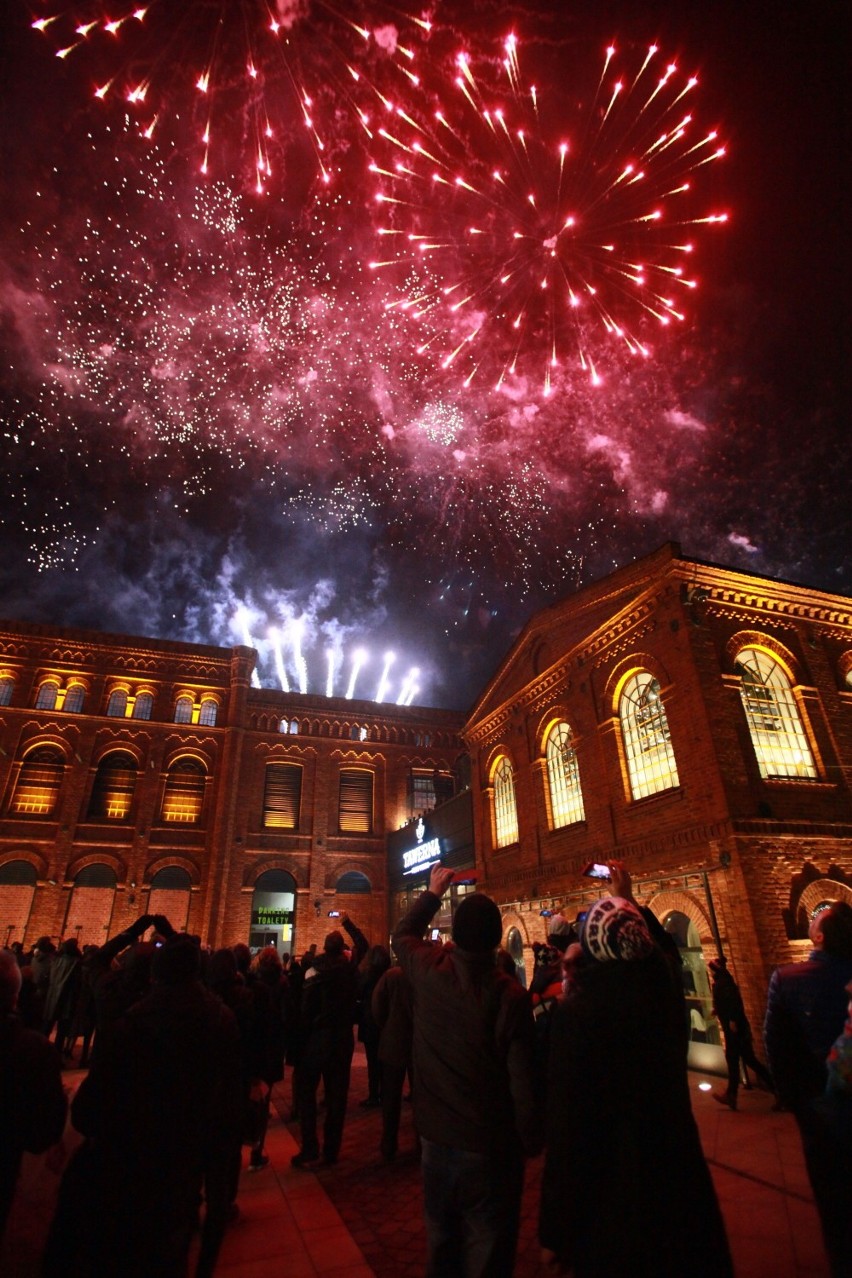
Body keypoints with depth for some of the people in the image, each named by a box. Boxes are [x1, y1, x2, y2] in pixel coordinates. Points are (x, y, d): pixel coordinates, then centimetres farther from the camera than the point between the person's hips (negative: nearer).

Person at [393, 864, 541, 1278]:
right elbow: (523, 1080, -19)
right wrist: (532, 1142, -1)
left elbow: (402, 934, 8)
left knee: (441, 1237, 23)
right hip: (491, 1145, -3)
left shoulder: (430, 971, -13)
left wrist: (432, 893, 18)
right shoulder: (511, 995, -24)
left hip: (436, 1136, 4)